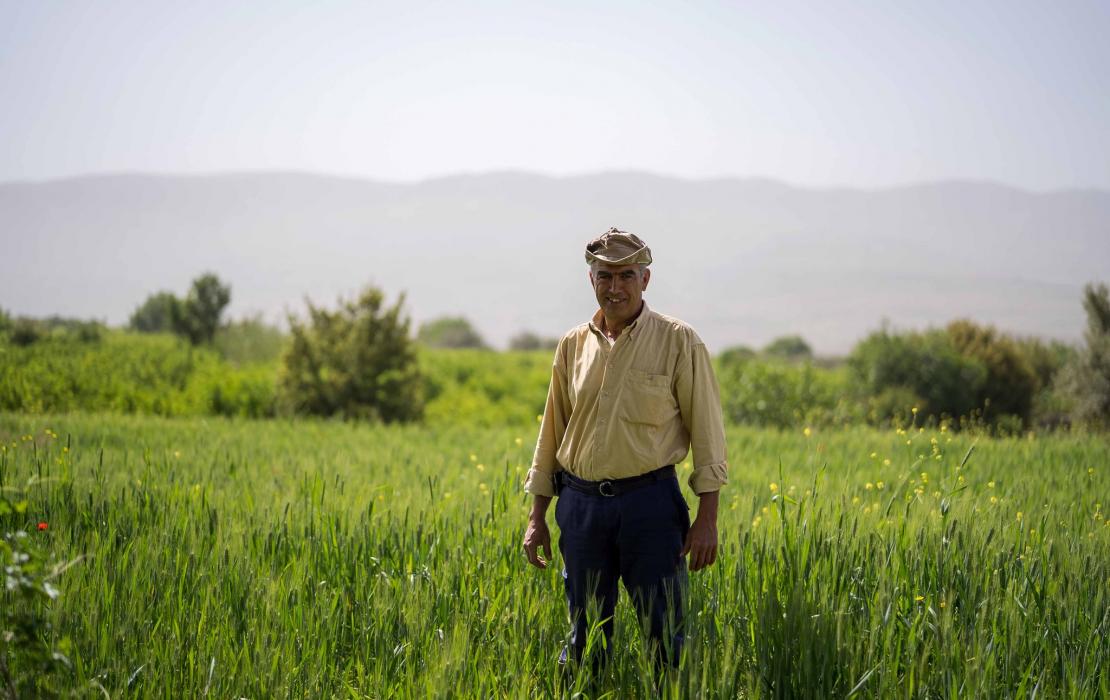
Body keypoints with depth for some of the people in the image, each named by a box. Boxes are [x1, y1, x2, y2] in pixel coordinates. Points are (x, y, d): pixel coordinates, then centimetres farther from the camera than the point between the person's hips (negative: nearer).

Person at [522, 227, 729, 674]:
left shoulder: (678, 342, -3)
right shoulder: (573, 346, 9)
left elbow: (706, 430, -3)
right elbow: (552, 432, 15)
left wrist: (707, 517, -9)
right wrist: (537, 516, 13)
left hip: (649, 502, -3)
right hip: (581, 503, 4)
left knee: (665, 632, -2)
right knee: (584, 636, 9)